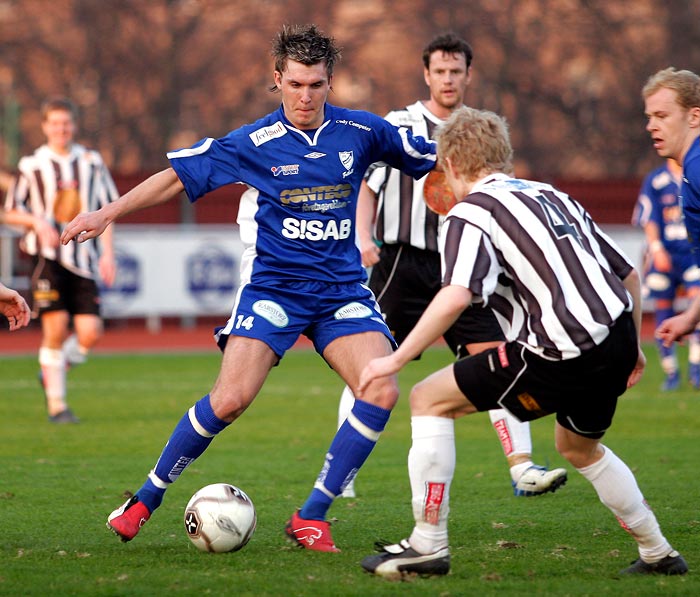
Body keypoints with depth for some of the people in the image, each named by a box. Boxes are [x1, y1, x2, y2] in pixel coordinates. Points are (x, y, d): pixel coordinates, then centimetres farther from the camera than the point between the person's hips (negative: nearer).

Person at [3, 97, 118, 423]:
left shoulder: (92, 163, 9)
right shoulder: (31, 166, 3)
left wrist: (107, 253, 3)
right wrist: (38, 222, -13)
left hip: (84, 258, 3)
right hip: (47, 256, -3)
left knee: (90, 332, -7)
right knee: (56, 328, -11)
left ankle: (52, 374, 21)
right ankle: (56, 403, 0)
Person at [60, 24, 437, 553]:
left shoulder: (361, 131, -1)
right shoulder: (253, 143, -6)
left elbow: (434, 160, 14)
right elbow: (178, 176, 0)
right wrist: (108, 213, -4)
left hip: (342, 288, 3)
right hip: (272, 285, -3)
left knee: (382, 392, -19)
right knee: (230, 399, -19)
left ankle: (312, 517, -9)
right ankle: (146, 500, 2)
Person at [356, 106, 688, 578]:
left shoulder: (472, 212, -1)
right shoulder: (555, 196, 22)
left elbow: (457, 296, -18)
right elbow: (628, 273, 23)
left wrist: (396, 359, -12)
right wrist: (631, 350, 35)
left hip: (562, 357, -8)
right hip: (617, 340, 8)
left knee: (430, 399, 5)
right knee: (579, 447, 34)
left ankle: (428, 545, 3)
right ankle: (659, 554, 40)